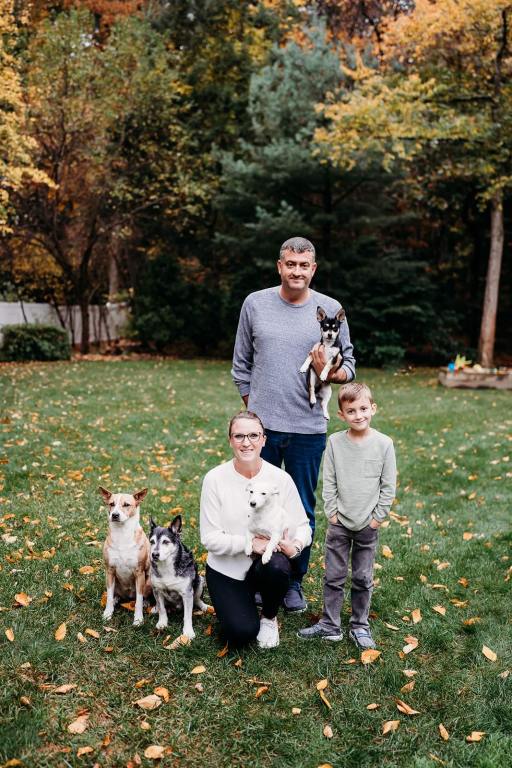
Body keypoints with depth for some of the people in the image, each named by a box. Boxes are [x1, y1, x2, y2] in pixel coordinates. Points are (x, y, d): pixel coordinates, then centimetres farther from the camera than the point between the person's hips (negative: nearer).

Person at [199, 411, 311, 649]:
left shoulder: (281, 479, -8)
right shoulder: (214, 479, -12)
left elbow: (302, 526, -4)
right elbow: (210, 538, -12)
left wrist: (294, 546, -27)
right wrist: (248, 543, -26)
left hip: (267, 561, 1)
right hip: (226, 569, -1)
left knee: (276, 566, -34)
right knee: (241, 633, -19)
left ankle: (269, 617, 0)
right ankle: (237, 604, 19)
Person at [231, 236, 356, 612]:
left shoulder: (330, 309, 1)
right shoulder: (255, 303, 3)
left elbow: (349, 365, 5)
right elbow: (241, 364, 10)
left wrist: (330, 373, -17)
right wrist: (252, 408, 7)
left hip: (309, 429, 0)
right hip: (262, 426, 1)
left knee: (303, 511, 10)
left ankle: (294, 583, 26)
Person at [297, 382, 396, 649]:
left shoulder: (384, 444, -7)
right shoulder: (335, 442, -4)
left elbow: (389, 486, -3)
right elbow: (329, 483, 1)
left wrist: (377, 518, -5)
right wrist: (332, 514, -3)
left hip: (368, 526, -1)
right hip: (339, 523, 1)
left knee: (363, 578, 11)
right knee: (333, 576, 8)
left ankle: (359, 626, 26)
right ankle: (329, 625, 22)